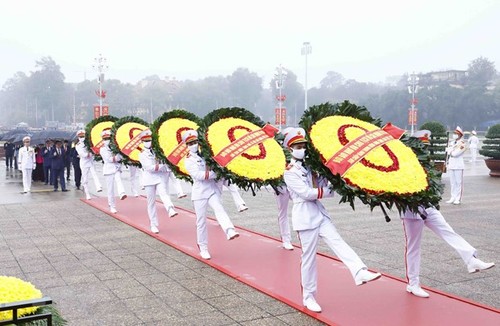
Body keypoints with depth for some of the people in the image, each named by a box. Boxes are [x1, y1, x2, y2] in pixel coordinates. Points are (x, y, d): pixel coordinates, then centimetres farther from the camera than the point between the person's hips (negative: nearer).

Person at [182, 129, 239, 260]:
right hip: (200, 193, -2)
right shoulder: (189, 161, 1)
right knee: (201, 221, 2)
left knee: (219, 209, -24)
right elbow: (199, 175, -14)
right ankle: (203, 248, 13)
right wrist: (216, 173, -16)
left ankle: (230, 231, -46)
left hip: (213, 190, 2)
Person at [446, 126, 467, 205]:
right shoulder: (451, 143, 14)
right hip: (451, 165, 6)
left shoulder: (462, 144, -8)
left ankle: (458, 199, 1)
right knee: (452, 182, 9)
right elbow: (449, 153, 6)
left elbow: (455, 153, -16)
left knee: (458, 182, -3)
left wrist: (449, 150, 0)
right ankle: (453, 197, 14)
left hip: (459, 166, -6)